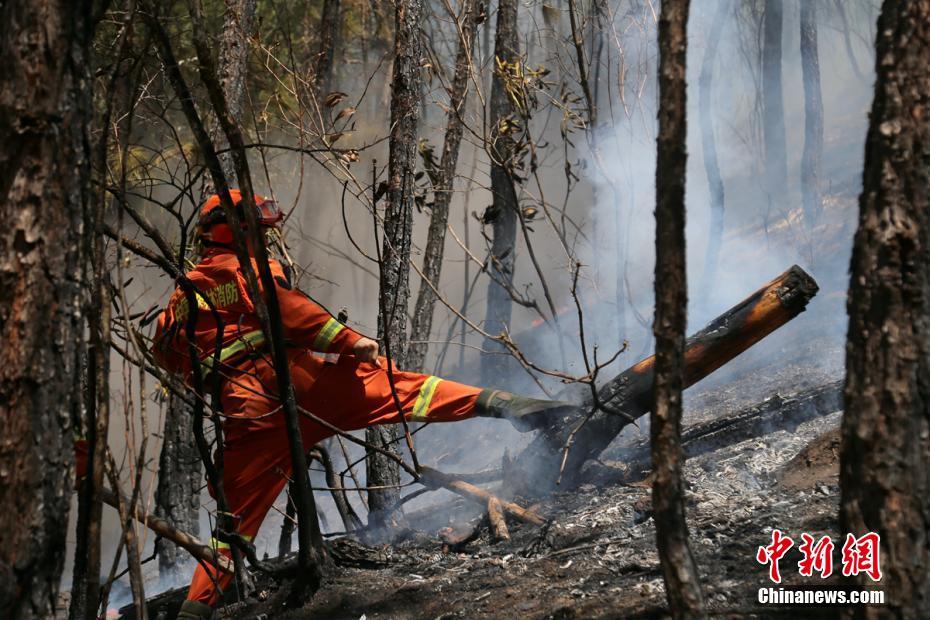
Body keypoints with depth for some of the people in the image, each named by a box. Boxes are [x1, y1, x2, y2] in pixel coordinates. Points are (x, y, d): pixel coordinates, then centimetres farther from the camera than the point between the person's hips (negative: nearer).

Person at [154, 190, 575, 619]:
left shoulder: (182, 296, 26)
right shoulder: (246, 267, 6)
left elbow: (166, 353, 30)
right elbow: (290, 310, -10)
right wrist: (350, 341, -13)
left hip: (247, 412, 6)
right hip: (291, 379, -6)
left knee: (239, 511, 13)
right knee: (395, 389, -12)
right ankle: (499, 403, -28)